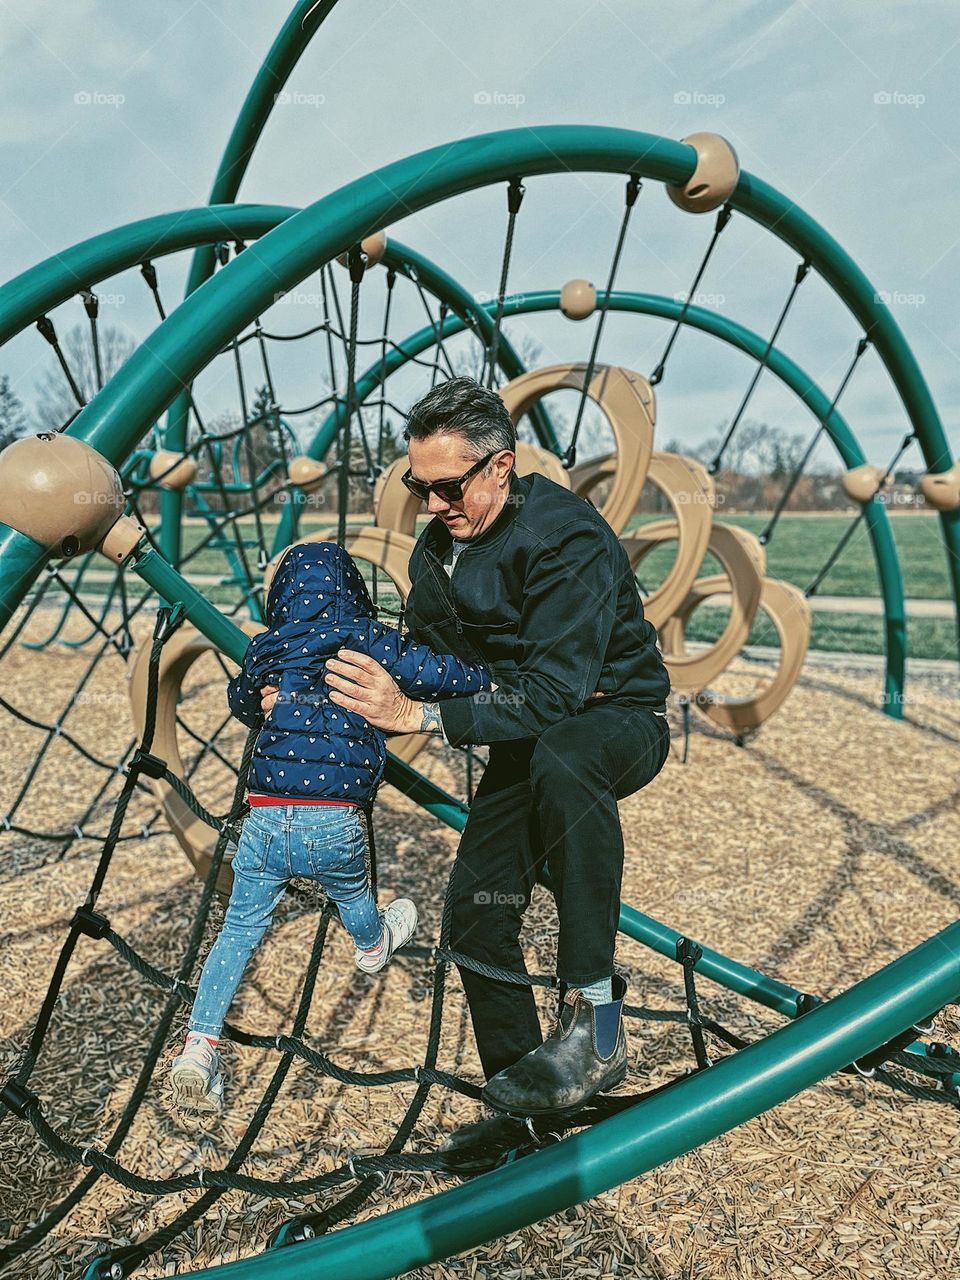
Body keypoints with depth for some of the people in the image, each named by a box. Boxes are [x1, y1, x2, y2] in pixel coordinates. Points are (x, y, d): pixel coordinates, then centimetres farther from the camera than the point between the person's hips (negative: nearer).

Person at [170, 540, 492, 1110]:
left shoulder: (267, 652, 7)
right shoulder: (369, 641, -3)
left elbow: (240, 702, 27)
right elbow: (455, 678, -12)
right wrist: (486, 673, 7)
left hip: (264, 821, 1)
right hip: (334, 824, -1)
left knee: (239, 930, 16)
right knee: (352, 890, 30)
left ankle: (200, 1047, 9)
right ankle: (373, 946, 60)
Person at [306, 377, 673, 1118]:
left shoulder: (567, 535, -27)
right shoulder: (436, 554, -2)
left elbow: (554, 692, -34)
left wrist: (419, 715, -40)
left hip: (619, 718, -7)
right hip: (527, 740, 7)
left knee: (561, 759, -43)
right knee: (477, 919, -1)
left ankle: (595, 1017, -32)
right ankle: (520, 1104, 18)